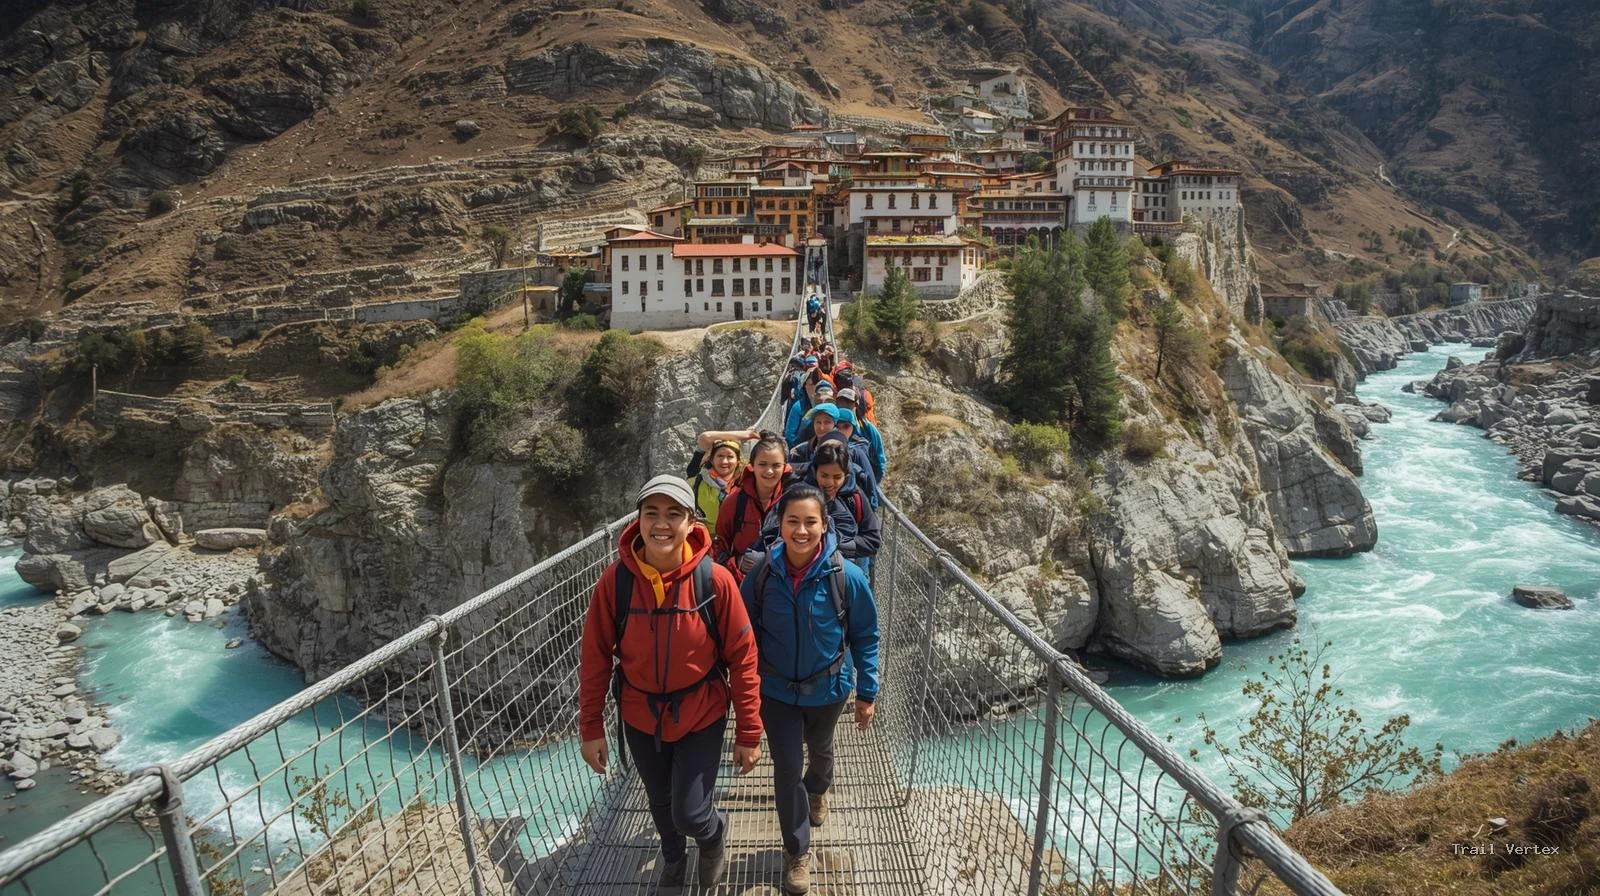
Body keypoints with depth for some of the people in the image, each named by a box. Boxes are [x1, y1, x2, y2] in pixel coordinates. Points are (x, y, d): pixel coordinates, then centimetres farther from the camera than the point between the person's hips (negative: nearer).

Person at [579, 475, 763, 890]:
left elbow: (742, 658, -15)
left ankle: (714, 833, 40)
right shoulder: (615, 581, -19)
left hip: (701, 716, -2)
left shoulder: (715, 580, -23)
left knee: (690, 813, 1)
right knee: (660, 801, 24)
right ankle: (673, 855, 58)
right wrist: (591, 728, -3)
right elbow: (595, 658, -8)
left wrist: (749, 733, -11)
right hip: (640, 716, 3)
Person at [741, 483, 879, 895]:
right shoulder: (763, 574, -20)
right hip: (777, 690, 0)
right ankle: (797, 852, 29)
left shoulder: (847, 576, -24)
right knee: (787, 769, 4)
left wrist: (867, 692, -7)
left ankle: (817, 791, 62)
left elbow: (865, 636, -11)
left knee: (820, 750, 28)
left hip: (828, 688, 1)